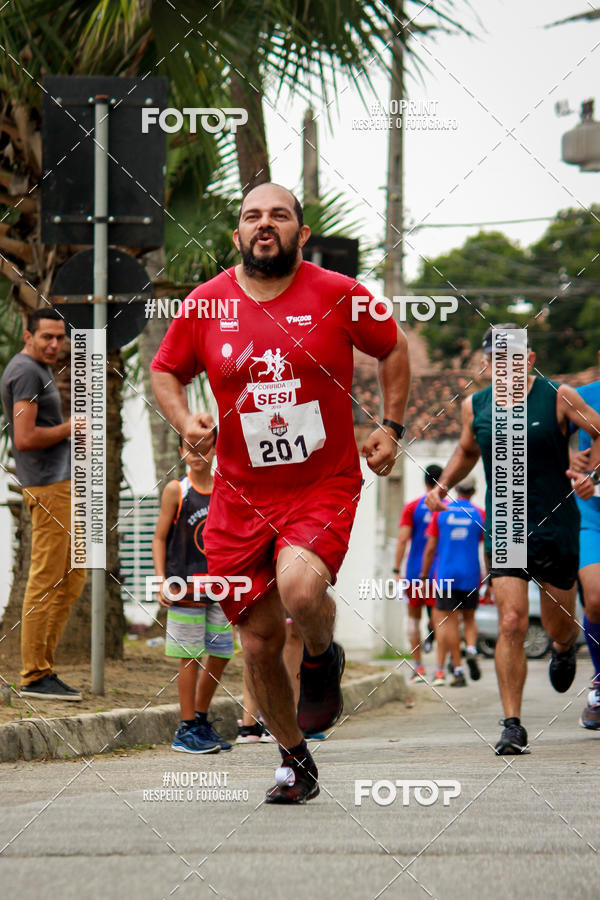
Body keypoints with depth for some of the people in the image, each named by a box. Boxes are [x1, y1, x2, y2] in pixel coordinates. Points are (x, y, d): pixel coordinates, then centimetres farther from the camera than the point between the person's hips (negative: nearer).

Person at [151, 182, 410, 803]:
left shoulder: (338, 296, -5)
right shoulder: (206, 304, 0)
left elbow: (393, 349, 13)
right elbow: (165, 372, 15)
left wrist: (391, 427, 5)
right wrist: (185, 421, -4)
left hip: (324, 488, -3)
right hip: (242, 495, 3)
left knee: (299, 589, -31)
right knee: (259, 643, 5)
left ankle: (322, 659, 5)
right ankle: (294, 761, 27)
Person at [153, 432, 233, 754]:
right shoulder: (176, 490, -3)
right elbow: (159, 538, -2)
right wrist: (162, 581, -11)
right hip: (186, 587, -5)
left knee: (220, 655, 6)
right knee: (190, 657, -2)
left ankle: (201, 720, 23)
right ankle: (186, 730, 5)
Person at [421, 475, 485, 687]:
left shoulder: (441, 512, 2)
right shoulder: (479, 515, 1)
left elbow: (430, 548, 1)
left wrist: (424, 575, 9)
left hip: (446, 575, -1)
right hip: (471, 577, 1)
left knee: (449, 622, 2)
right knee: (469, 618, 17)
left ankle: (458, 671, -2)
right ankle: (471, 649, -12)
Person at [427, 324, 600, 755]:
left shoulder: (559, 397, -6)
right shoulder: (475, 407, 5)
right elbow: (467, 451, 24)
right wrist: (444, 484, 8)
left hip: (556, 528, -1)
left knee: (559, 627, 11)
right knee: (511, 623, -13)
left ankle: (565, 648, 51)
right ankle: (513, 726, -9)